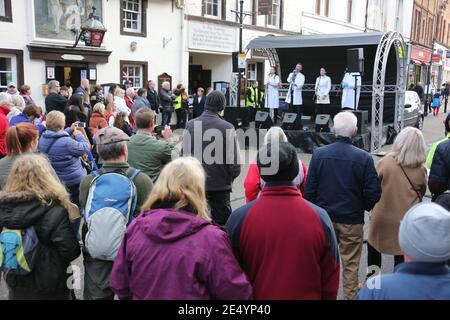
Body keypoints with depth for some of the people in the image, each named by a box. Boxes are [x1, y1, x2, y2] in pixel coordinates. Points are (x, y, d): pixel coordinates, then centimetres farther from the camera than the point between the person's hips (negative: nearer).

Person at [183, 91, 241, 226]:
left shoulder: (190, 125, -3)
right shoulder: (227, 128, -14)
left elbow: (184, 154, 2)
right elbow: (234, 162, -13)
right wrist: (230, 177, 6)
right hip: (220, 185, -3)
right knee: (221, 224, 9)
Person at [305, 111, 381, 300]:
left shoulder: (319, 154, -9)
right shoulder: (363, 158, -13)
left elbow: (309, 189, -5)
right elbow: (373, 193, -8)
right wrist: (364, 207, 13)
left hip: (324, 218, 2)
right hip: (352, 220, -2)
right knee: (350, 264, 11)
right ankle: (351, 295, 22)